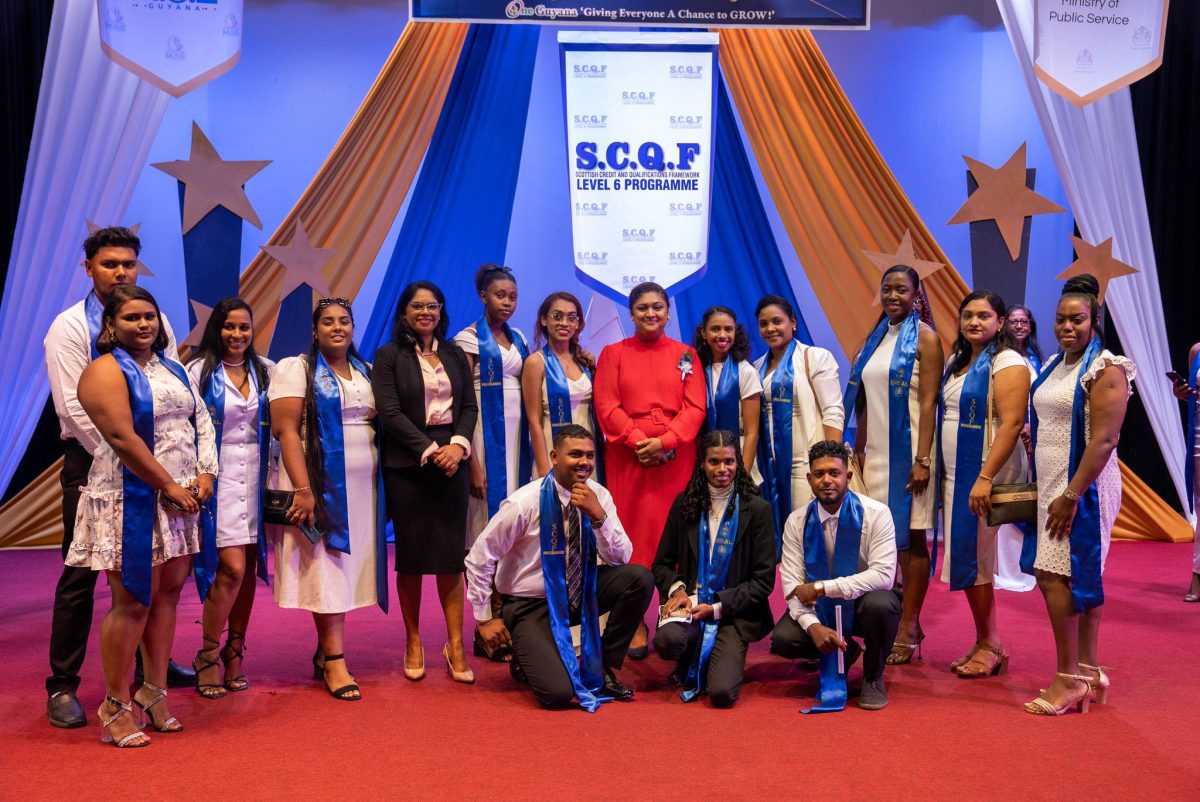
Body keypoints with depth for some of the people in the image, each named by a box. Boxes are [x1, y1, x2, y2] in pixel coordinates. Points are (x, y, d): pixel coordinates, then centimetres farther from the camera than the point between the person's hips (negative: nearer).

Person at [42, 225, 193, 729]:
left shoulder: (155, 321, 7)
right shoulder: (70, 326, -5)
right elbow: (74, 406, -12)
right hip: (92, 460, -4)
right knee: (81, 574, 0)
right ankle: (62, 687, 10)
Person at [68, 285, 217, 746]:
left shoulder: (172, 369, 16)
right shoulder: (106, 370, -7)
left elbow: (201, 420, 13)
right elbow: (121, 437, -17)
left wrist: (205, 474, -3)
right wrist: (169, 486, -16)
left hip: (181, 499, 7)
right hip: (132, 501, -7)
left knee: (167, 595, 10)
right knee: (132, 601, -4)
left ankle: (154, 692, 21)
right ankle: (115, 708, 9)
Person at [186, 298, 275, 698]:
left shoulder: (266, 370, 8)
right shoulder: (200, 370, -2)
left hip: (255, 475, 4)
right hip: (218, 476, -4)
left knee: (248, 568, 6)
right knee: (231, 567, -11)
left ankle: (235, 651, 20)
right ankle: (207, 656, 7)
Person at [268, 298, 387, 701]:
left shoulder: (367, 372, 14)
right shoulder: (295, 368, -2)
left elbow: (381, 425, 16)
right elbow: (285, 430, -12)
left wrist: (384, 485, 7)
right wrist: (303, 489, -20)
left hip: (362, 488, 5)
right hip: (319, 485, -5)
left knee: (346, 568, 6)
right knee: (326, 570, -5)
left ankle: (324, 651, 17)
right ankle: (335, 662, -1)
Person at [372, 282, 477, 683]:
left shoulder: (455, 355, 14)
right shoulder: (389, 355, 2)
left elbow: (470, 406, 9)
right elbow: (390, 412, -7)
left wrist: (457, 445, -8)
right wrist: (429, 450, -13)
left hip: (451, 460, 3)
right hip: (407, 465, -2)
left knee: (452, 554, 0)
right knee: (411, 555, 4)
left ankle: (455, 645, 5)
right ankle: (413, 642, 16)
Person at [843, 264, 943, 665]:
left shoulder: (925, 338, -5)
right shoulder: (875, 338, 14)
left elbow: (929, 402, -11)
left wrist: (923, 459, -17)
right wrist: (858, 451, 11)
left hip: (907, 451, -6)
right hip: (876, 452, 6)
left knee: (910, 539, 0)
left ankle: (908, 630, 7)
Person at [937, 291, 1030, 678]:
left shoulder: (1007, 363, -9)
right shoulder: (957, 362, 15)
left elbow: (1012, 423, -18)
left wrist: (985, 478, -25)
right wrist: (942, 476, 12)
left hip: (984, 474, -8)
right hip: (955, 473, 8)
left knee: (973, 556, -4)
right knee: (965, 556, 9)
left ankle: (990, 646, 10)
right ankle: (986, 645, 19)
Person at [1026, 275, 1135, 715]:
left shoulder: (1106, 369, -11)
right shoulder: (1054, 365, 13)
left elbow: (1104, 439, -18)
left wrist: (1071, 495, -22)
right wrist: (1042, 488, 12)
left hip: (1081, 487, -8)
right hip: (1051, 485, 8)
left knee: (1054, 576, -10)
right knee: (1080, 579, 12)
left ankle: (1069, 679, -1)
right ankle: (1088, 672, 20)